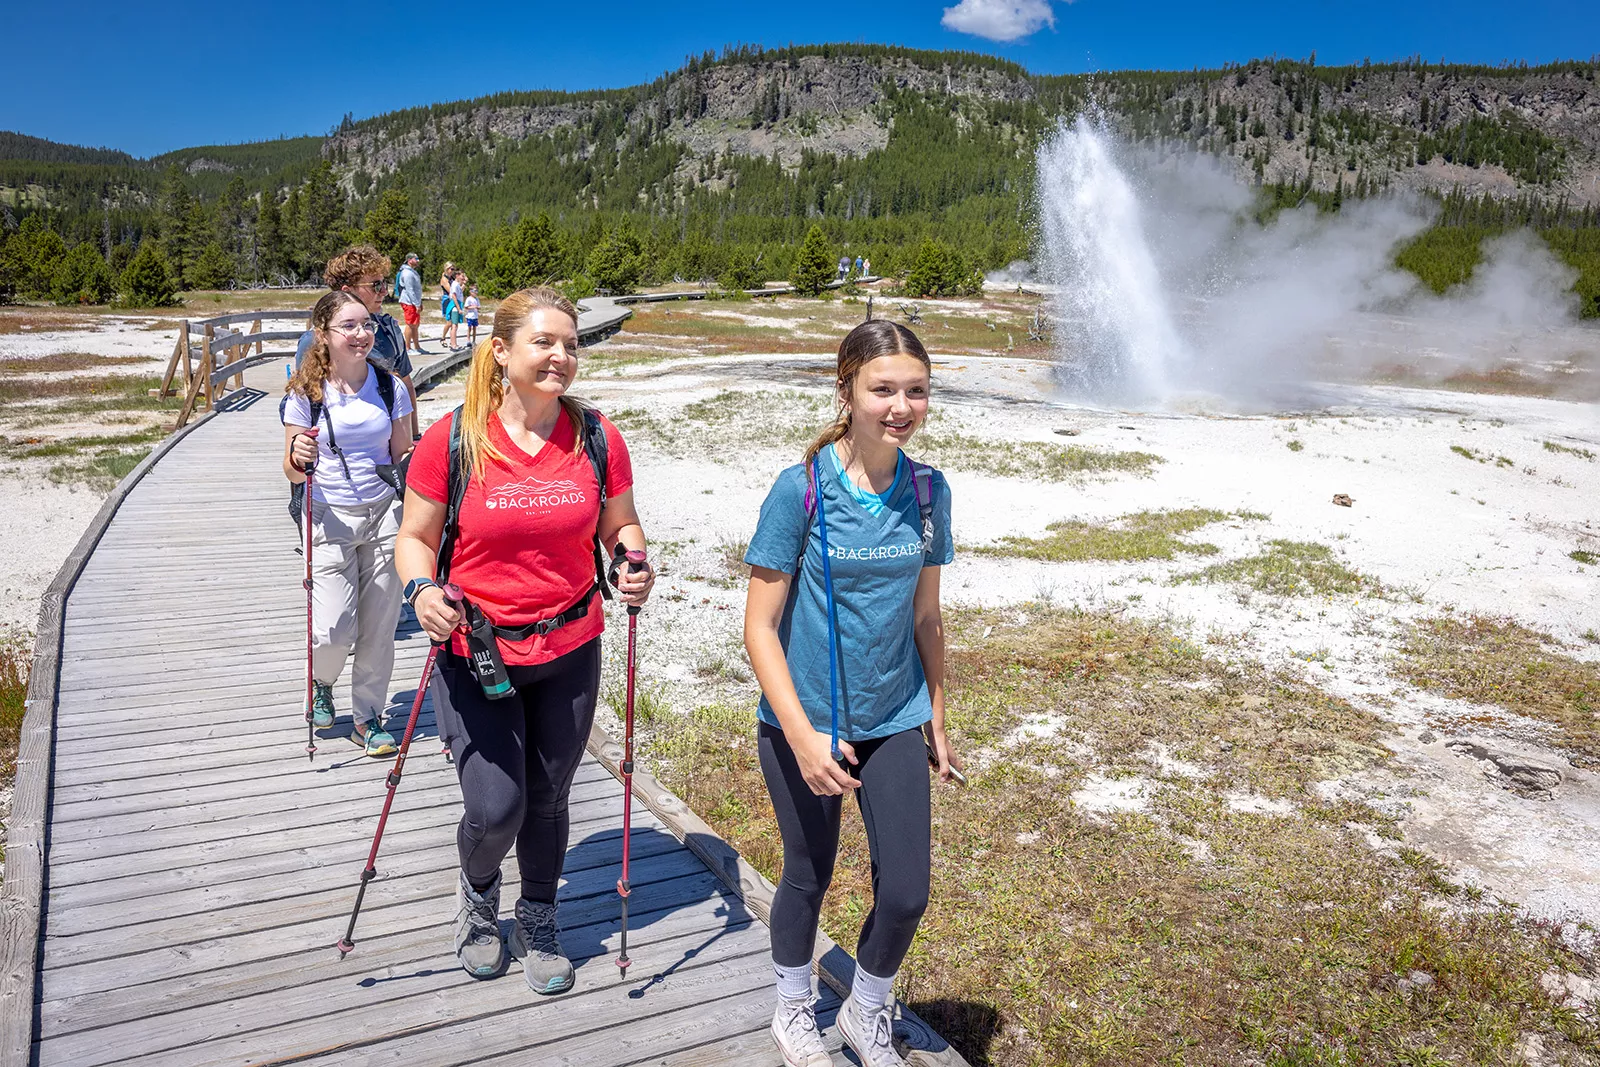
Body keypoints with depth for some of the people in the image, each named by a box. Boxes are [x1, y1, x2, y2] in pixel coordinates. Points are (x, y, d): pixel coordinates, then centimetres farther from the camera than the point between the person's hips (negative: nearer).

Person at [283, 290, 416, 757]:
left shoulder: (390, 387, 0)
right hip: (332, 520, -2)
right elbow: (293, 473, -3)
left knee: (379, 628, 6)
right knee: (335, 632, -6)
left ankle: (367, 716, 25)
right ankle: (322, 682, 30)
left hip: (385, 515, 2)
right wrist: (298, 457, -23)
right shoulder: (305, 392, -6)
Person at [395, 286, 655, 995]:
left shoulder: (597, 438, -4)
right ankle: (477, 893, 33)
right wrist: (421, 591, -22)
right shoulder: (452, 439, -11)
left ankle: (538, 919, 43)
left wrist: (636, 563, -14)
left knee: (547, 799, 15)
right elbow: (415, 537, -2)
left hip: (570, 651, 2)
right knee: (495, 809, -5)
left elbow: (621, 525, 8)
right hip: (474, 652, -2)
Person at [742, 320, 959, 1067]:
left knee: (907, 891, 4)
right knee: (808, 877, 15)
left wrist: (936, 718, 12)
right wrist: (801, 734, -20)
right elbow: (760, 625, -14)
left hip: (893, 721, 3)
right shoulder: (801, 488, -16)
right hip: (803, 724, -3)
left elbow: (925, 615, 8)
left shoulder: (927, 491, -3)